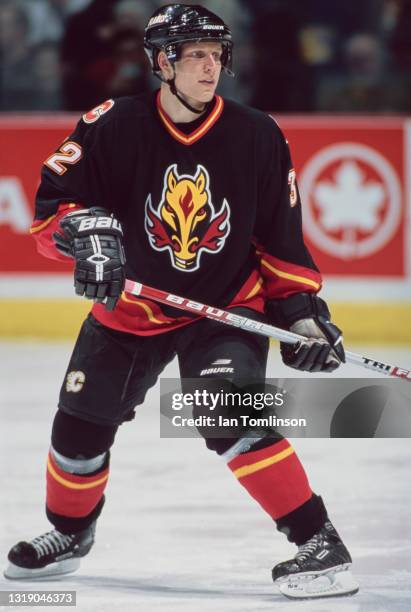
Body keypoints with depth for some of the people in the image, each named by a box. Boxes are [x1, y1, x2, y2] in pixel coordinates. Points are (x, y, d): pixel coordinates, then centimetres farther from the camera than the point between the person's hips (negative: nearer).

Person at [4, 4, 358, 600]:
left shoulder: (259, 137, -11)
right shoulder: (112, 127, -15)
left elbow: (281, 236, 0)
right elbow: (50, 208, -14)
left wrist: (302, 308, -5)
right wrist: (85, 230, -34)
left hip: (227, 305, -2)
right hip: (129, 308, 2)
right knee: (81, 426, 9)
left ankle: (319, 544, -22)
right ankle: (69, 533, 40)